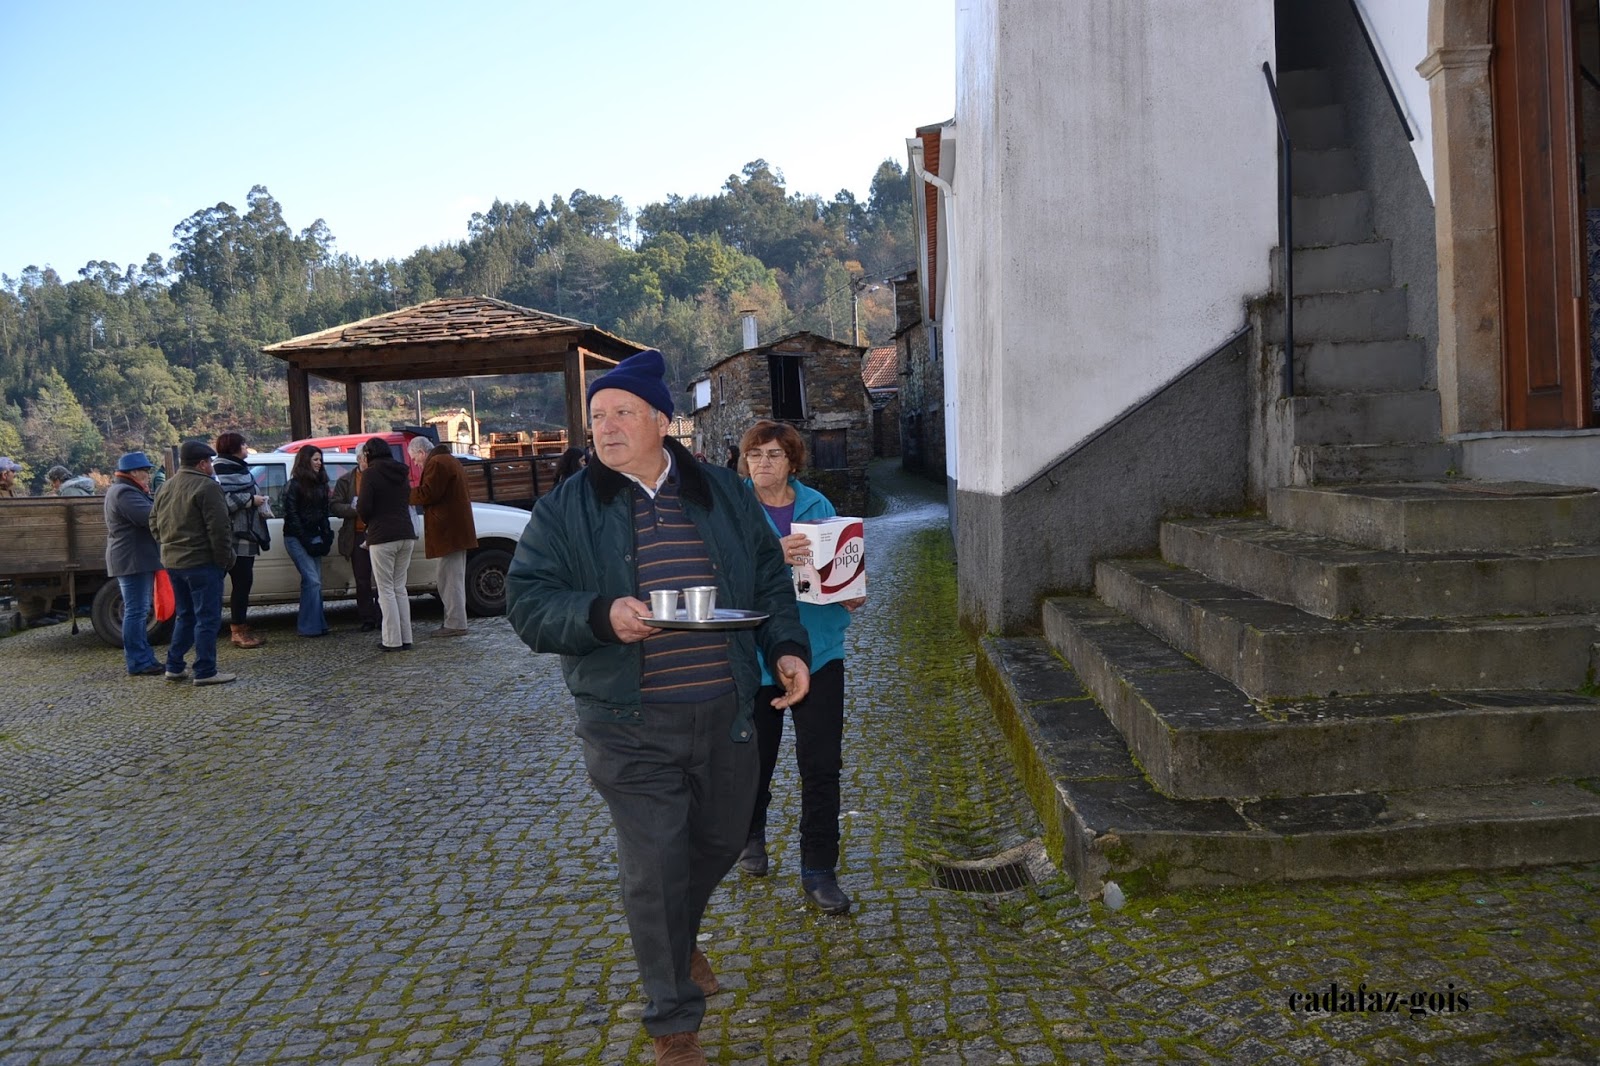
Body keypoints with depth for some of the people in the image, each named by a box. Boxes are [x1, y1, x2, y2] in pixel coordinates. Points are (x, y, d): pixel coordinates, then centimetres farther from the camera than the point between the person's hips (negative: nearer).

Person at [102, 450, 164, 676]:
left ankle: (143, 659, 21)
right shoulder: (125, 493, -16)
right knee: (136, 611, -10)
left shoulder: (125, 490, 20)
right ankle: (138, 663, -9)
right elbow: (150, 517, -25)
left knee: (138, 611, 15)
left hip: (136, 560, 12)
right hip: (133, 560, -12)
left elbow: (147, 515, 20)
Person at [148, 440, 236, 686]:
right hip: (201, 562, -9)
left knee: (186, 615, 20)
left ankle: (174, 666, 20)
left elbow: (154, 523, 20)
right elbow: (218, 528, -18)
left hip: (172, 562, 9)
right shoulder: (207, 487, -14)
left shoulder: (166, 488, 13)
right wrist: (226, 558, -11)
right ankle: (205, 672, -3)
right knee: (207, 618, -3)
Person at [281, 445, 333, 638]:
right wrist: (305, 540, -13)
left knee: (314, 582, 5)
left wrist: (327, 536, 5)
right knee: (312, 580, -12)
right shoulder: (294, 485, -7)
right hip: (296, 538, -7)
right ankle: (310, 626, -8)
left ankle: (316, 624, 9)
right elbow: (291, 515, -10)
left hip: (313, 537, 7)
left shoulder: (320, 484, 14)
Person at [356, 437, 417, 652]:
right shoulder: (402, 473, 14)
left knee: (386, 589, -1)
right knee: (400, 588, 12)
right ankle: (406, 638, 11)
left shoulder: (372, 473, -7)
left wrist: (369, 522, 11)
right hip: (406, 534, 6)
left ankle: (393, 640, -3)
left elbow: (364, 508, -11)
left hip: (382, 537, -6)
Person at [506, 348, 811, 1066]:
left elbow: (770, 581, 14)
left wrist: (786, 648, 0)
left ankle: (679, 940, 52)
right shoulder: (566, 509, -2)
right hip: (631, 728, -3)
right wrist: (602, 614, -24)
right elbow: (527, 601, -6)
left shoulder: (722, 494, 8)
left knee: (720, 842, 20)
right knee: (653, 870, -2)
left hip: (725, 715, 4)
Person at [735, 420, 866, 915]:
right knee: (756, 758, 15)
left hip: (818, 649, 2)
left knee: (822, 764, 1)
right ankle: (751, 834, 43)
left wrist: (852, 594, -9)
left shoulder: (817, 505, 5)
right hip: (757, 652, -2)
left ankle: (819, 870, 14)